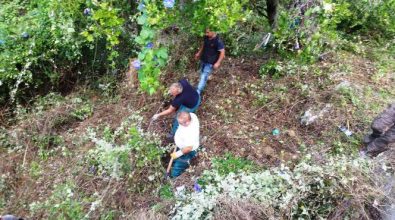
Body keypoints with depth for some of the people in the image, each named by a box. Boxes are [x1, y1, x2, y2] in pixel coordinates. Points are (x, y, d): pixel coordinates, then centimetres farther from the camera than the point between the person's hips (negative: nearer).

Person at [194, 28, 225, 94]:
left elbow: (222, 52, -22)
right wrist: (199, 53, 22)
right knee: (202, 75, 21)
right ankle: (201, 88, 42)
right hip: (203, 60, 7)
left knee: (204, 77, -8)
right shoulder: (206, 37, -4)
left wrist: (218, 63, -27)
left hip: (210, 62, -7)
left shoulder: (218, 41, -24)